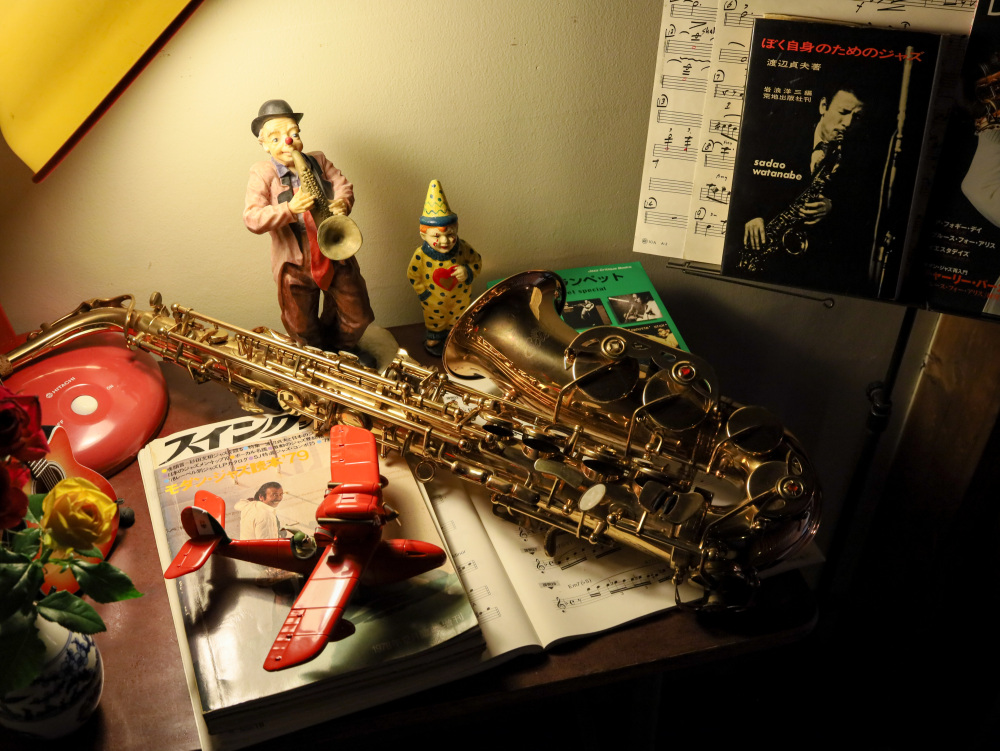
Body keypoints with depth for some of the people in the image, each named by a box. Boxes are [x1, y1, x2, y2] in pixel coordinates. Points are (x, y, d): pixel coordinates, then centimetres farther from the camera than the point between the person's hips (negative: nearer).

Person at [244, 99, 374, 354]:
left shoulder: (318, 161, 2)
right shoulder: (262, 174, -11)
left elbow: (343, 184, 6)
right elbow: (252, 219, -19)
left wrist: (342, 202, -18)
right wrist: (289, 209, -34)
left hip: (335, 254, 3)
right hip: (295, 263, -3)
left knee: (356, 316, 13)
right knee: (303, 328, 12)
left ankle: (343, 347, 45)